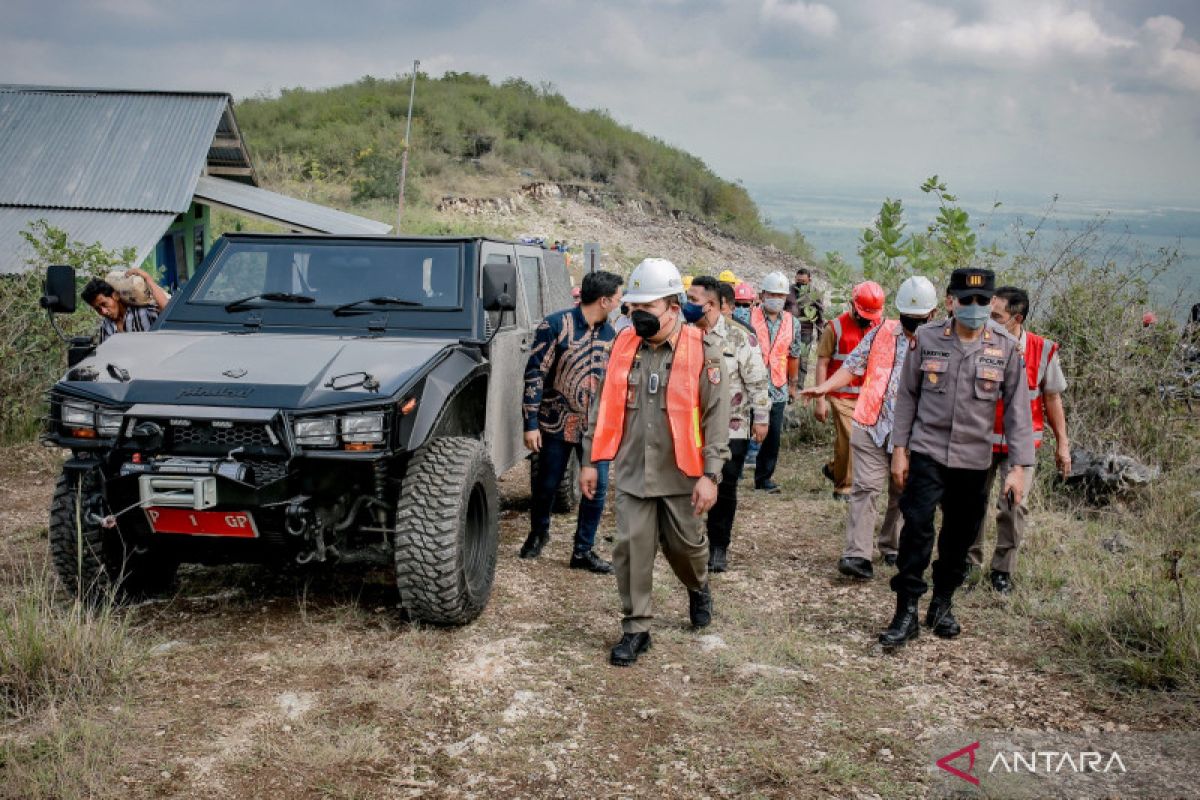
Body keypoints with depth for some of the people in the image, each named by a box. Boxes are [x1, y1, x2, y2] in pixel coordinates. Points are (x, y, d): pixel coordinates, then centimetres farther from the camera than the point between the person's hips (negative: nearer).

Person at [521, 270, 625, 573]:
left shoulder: (609, 333, 5)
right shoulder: (555, 325, -12)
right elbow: (534, 374, -13)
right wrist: (531, 423, -16)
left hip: (595, 424, 4)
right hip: (557, 422, -4)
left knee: (597, 487, 0)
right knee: (546, 485, 9)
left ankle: (583, 551, 13)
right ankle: (538, 532, 37)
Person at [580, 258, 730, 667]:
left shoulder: (702, 349, -10)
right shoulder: (623, 346, 1)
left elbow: (717, 416, -11)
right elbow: (604, 407, 9)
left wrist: (710, 475, -16)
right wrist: (591, 461, 8)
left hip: (681, 473, -2)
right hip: (632, 472, 3)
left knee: (685, 545, 13)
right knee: (631, 549, 2)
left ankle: (698, 588, 46)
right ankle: (635, 629, 15)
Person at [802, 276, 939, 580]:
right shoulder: (881, 333, 5)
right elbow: (853, 366, 7)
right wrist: (824, 388, -4)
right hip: (872, 425, -1)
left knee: (902, 493, 13)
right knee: (865, 488, -8)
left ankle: (892, 547, 31)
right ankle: (857, 555, -11)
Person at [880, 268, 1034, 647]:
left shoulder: (1006, 348, -2)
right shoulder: (927, 339, -1)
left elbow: (1018, 410, -1)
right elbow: (907, 395, 5)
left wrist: (1018, 466, -6)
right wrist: (899, 449, 1)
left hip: (974, 459, 1)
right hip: (927, 452, -1)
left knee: (959, 537, 12)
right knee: (917, 530, -9)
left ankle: (943, 605, 30)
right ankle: (906, 612, -1)